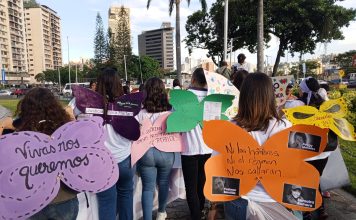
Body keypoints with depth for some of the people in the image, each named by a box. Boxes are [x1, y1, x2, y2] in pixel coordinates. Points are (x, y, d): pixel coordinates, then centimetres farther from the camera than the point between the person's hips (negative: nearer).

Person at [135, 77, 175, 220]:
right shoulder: (170, 111, -5)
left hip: (146, 152, -1)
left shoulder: (140, 112, -9)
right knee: (163, 183, 21)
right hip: (166, 152, 2)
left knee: (148, 187, 8)